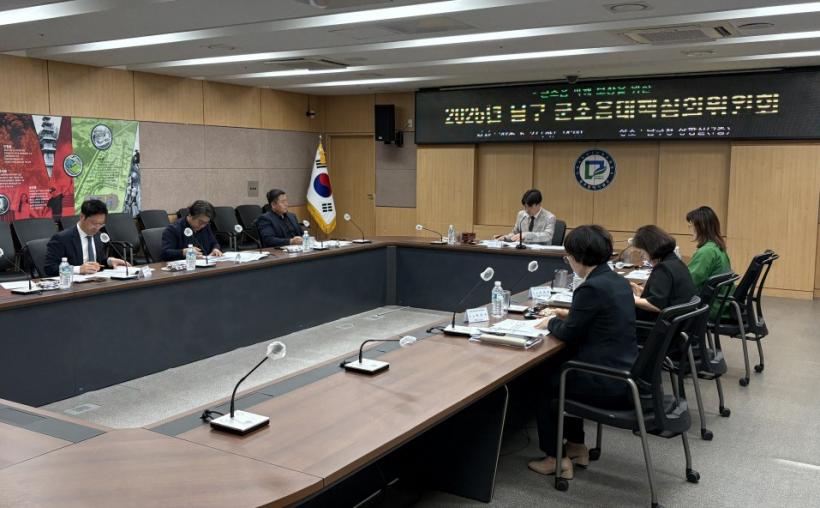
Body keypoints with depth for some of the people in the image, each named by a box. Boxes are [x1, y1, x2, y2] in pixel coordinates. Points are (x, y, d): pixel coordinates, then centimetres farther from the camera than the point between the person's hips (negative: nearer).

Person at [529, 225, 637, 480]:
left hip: (608, 383, -9)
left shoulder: (591, 288, -21)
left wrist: (552, 322, 8)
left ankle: (555, 458, 20)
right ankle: (577, 447, 36)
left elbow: (569, 334, -11)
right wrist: (570, 315, 21)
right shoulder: (619, 281, 7)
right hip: (626, 374, 9)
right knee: (560, 369, 30)